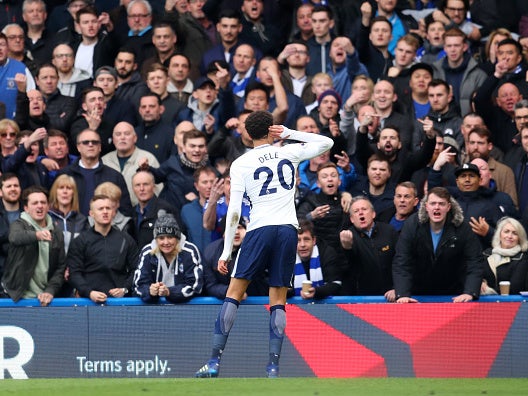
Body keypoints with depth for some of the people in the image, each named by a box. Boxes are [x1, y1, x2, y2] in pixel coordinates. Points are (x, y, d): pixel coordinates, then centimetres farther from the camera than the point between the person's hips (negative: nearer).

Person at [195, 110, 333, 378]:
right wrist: (290, 133, 16)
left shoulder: (241, 164, 3)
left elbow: (234, 212, -1)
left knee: (234, 293, 3)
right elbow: (327, 143, 22)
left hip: (260, 230, -2)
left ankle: (214, 362, -5)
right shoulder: (289, 153, 7)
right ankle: (273, 366, -1)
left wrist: (226, 252, 2)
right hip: (288, 230, 2)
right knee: (278, 301, 6)